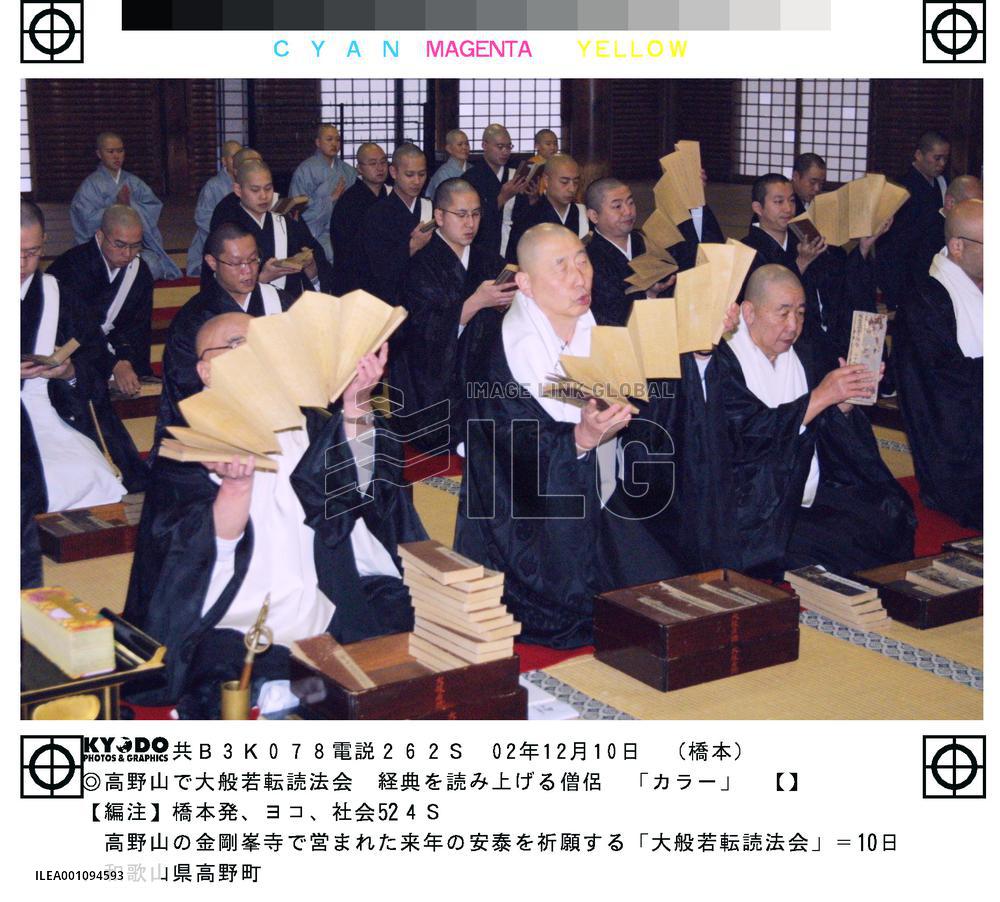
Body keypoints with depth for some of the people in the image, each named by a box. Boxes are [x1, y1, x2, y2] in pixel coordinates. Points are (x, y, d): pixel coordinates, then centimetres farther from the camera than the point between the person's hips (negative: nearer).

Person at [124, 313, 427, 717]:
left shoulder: (309, 427, 13)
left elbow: (357, 483, -8)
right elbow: (199, 558, -9)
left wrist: (356, 405, -23)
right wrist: (235, 485, -26)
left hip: (329, 632, 3)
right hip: (233, 638, -3)